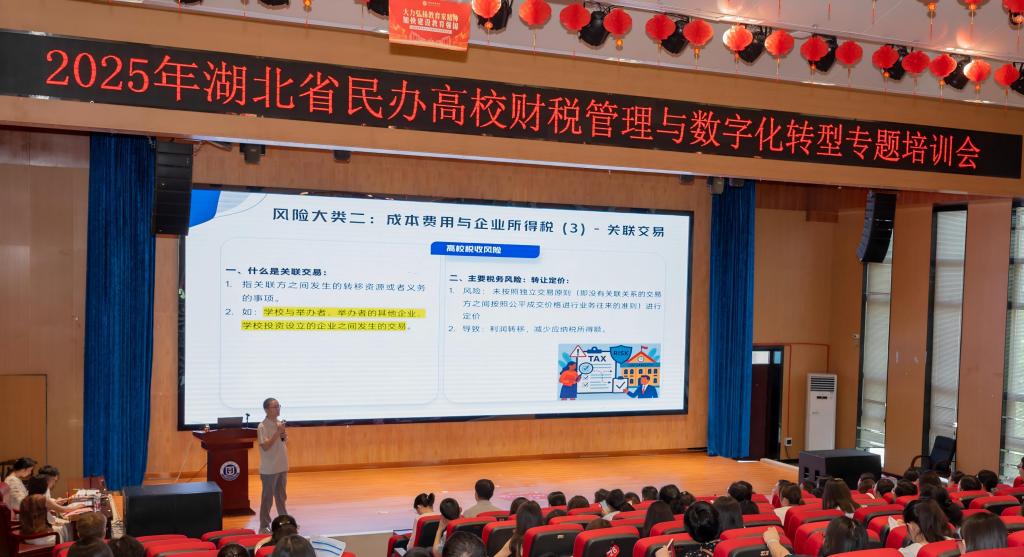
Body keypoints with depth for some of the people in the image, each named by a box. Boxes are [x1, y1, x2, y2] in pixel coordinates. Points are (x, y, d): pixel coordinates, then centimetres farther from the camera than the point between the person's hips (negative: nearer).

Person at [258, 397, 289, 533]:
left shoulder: (281, 423, 7)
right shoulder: (262, 427, -15)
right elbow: (265, 446, -22)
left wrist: (284, 436, -7)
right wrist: (277, 433, -25)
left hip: (282, 467, 7)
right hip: (269, 469, -7)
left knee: (281, 496, 17)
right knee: (267, 498, 2)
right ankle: (264, 526, 11)